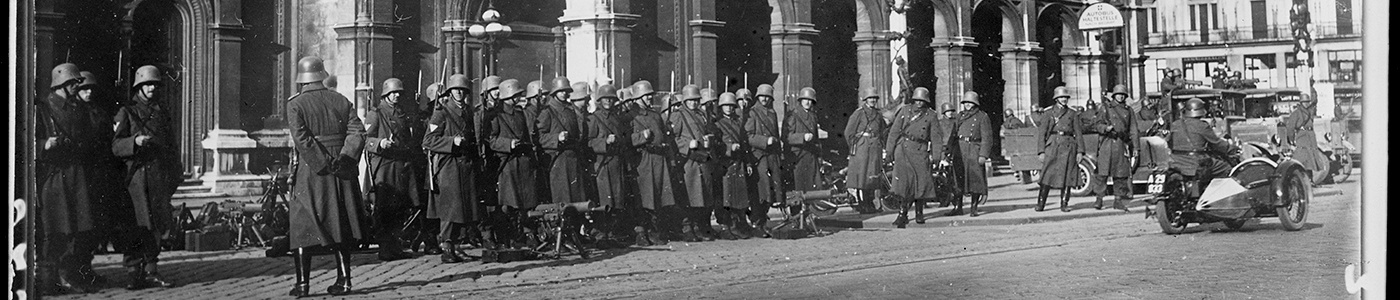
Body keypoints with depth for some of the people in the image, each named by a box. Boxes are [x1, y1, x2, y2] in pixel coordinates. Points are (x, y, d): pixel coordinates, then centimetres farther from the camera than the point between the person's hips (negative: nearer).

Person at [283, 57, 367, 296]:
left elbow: (302, 139, -17)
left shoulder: (295, 104, -4)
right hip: (342, 175, 3)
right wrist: (343, 159, -12)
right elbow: (357, 132, -5)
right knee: (340, 228, 13)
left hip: (311, 174, -3)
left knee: (302, 228, 4)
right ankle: (344, 278, 10)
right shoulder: (342, 101, 7)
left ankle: (303, 283, 0)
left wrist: (324, 165, -15)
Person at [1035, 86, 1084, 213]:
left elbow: (1078, 133, 9)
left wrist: (1080, 151, 0)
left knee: (1066, 176, -1)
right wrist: (1041, 151, -5)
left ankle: (1064, 204, 5)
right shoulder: (1048, 113, 8)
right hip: (1052, 145, -1)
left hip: (1068, 146, 1)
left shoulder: (1072, 114, 11)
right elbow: (1042, 133, 4)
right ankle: (1040, 204, -3)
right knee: (1047, 174, -7)